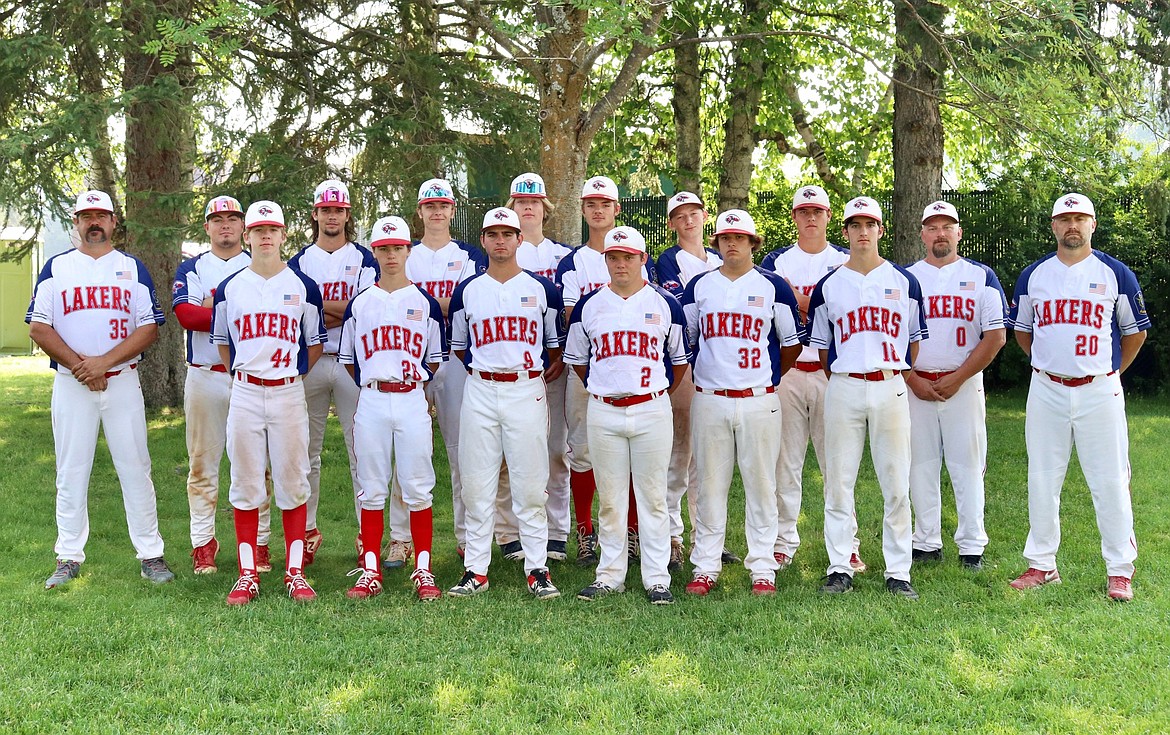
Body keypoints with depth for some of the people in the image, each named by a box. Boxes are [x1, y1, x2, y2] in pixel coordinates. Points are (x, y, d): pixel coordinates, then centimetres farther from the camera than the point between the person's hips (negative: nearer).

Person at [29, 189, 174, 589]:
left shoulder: (133, 268, 7)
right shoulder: (56, 268, 8)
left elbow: (149, 327, -1)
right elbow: (38, 327, 0)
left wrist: (104, 362, -13)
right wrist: (79, 366, -11)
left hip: (122, 380, 0)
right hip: (70, 384, 1)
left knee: (135, 467, 0)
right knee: (71, 471, 4)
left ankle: (151, 554, 6)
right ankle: (69, 557, 13)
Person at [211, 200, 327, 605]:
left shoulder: (303, 287, 3)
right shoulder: (229, 288, 6)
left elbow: (315, 344, 11)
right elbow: (222, 342, 17)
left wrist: (290, 375, 6)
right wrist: (243, 375, 11)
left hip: (289, 392, -1)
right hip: (244, 393, 1)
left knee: (292, 481, 2)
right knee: (245, 484, 3)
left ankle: (296, 572, 9)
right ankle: (247, 575, 10)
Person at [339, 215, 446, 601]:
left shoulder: (425, 302, 5)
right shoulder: (359, 304, 9)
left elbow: (434, 358, 10)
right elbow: (349, 358, 15)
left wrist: (413, 383, 4)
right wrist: (372, 384, 8)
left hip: (412, 401, -1)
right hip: (370, 402, 1)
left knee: (417, 489, -1)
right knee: (371, 490, 4)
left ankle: (423, 571, 6)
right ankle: (370, 571, 11)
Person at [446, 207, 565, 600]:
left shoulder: (542, 289, 6)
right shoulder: (466, 291, 9)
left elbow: (557, 344, 14)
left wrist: (539, 375, 6)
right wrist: (487, 366, 9)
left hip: (527, 392, -1)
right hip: (480, 393, 1)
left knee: (530, 485, -1)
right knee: (477, 485, 3)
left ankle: (537, 570, 7)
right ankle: (476, 570, 11)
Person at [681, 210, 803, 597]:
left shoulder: (773, 287, 4)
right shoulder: (699, 286, 8)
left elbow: (792, 343, 11)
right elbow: (683, 340, 16)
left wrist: (768, 376, 12)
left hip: (759, 401, -1)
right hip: (709, 401, 1)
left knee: (761, 484, 3)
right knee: (710, 485, 5)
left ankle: (762, 569, 11)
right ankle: (705, 568, 12)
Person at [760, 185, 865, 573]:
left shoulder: (847, 261, 8)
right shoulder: (776, 261, 9)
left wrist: (796, 302, -8)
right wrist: (818, 308, -9)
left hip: (832, 372, -1)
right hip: (786, 371, 1)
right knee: (785, 461, 3)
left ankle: (846, 545, 7)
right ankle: (783, 542, 11)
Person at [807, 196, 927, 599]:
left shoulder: (903, 281, 8)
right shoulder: (828, 285, 8)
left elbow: (915, 339, 13)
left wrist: (902, 378, 10)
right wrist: (840, 380, 9)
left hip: (891, 387, 0)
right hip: (843, 387, 0)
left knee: (896, 483, 0)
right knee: (838, 481, 2)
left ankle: (898, 572, 8)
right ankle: (839, 569, 12)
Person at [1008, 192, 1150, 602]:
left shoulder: (1116, 274, 1)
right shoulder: (1033, 275, 7)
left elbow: (1135, 331, 10)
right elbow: (1021, 329, 19)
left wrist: (1111, 371, 10)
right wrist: (1048, 362, 13)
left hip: (1099, 391, -2)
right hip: (1046, 390, 2)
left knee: (1110, 481, 0)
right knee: (1042, 480, 6)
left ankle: (1120, 571, 10)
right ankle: (1042, 565, 17)